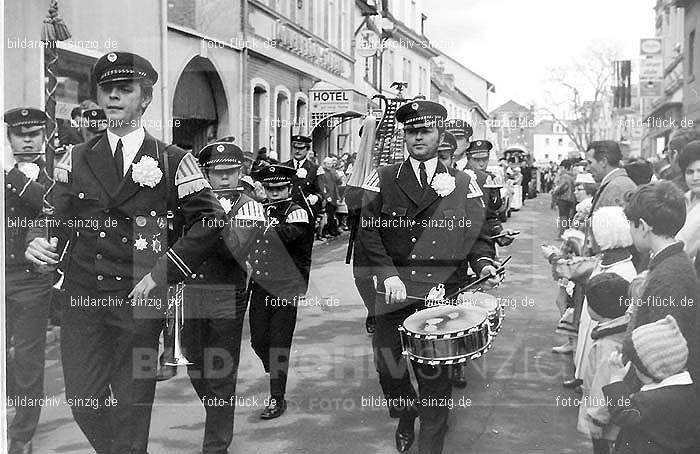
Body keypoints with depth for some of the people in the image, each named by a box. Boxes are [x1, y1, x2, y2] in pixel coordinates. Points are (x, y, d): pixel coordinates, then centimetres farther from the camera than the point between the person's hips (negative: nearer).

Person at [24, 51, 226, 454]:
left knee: (132, 405, 5)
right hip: (82, 297, 3)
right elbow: (57, 218, 13)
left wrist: (162, 273, -11)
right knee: (83, 401, 7)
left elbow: (212, 218, -5)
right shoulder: (76, 160, 11)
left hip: (140, 300, -3)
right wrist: (40, 242, -11)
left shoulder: (173, 161, 0)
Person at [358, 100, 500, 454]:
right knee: (387, 365, 4)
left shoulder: (461, 185, 12)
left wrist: (484, 264, -9)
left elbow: (477, 234, 11)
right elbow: (367, 230, -2)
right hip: (395, 290, 1)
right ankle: (405, 419, 37)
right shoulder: (383, 179, 8)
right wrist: (388, 274, -14)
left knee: (433, 373, -2)